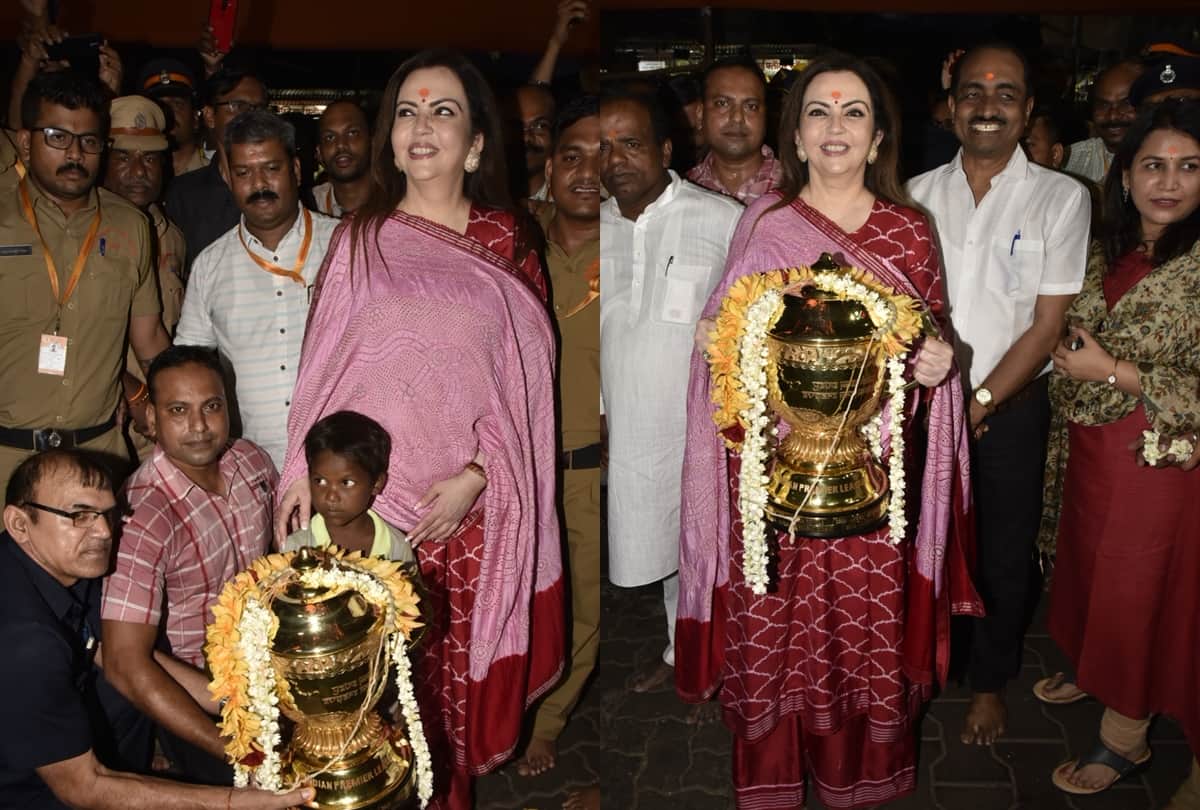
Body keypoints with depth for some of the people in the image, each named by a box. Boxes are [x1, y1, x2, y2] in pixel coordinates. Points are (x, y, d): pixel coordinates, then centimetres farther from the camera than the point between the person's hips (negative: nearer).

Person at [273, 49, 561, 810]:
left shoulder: (505, 238, 4)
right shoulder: (360, 239, 5)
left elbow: (524, 373, 0)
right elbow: (325, 364, 6)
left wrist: (476, 474, -9)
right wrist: (305, 472, -1)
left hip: (473, 499, 0)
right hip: (372, 490, 0)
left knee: (461, 659, 7)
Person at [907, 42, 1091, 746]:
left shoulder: (1062, 198, -6)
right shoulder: (918, 194, 2)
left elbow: (1047, 324, -9)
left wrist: (978, 404, -13)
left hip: (1012, 406, -2)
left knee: (1005, 554, 11)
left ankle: (991, 682, 33)